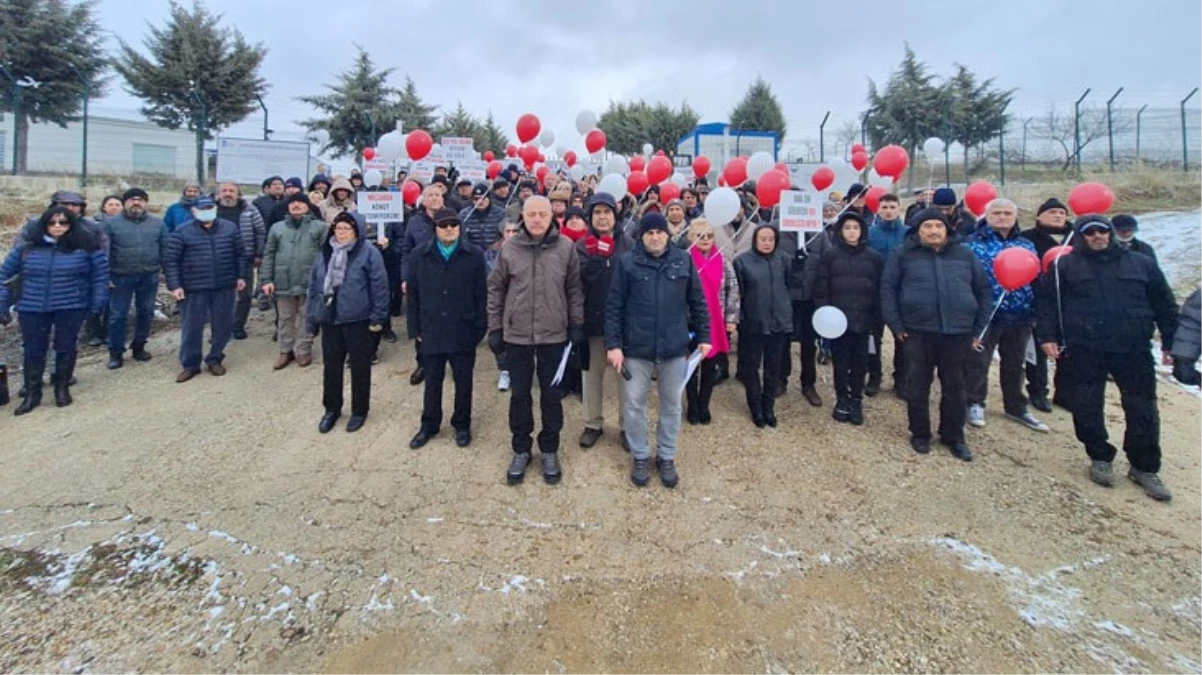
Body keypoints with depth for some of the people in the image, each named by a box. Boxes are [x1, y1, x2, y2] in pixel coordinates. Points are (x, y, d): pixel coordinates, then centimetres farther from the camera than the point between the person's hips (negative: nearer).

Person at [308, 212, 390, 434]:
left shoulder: (368, 253, -7)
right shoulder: (324, 254, 10)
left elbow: (379, 286, -10)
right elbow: (313, 287, 13)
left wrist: (377, 317, -13)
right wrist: (311, 320, 10)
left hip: (358, 320, -5)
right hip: (329, 319, 5)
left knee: (359, 367, 7)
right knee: (331, 366, 14)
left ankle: (359, 411, 22)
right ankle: (331, 409, 30)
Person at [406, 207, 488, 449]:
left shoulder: (474, 254, -3)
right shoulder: (419, 255, 2)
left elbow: (481, 294, -3)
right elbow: (413, 295, 4)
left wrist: (480, 327, -7)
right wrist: (415, 329, 0)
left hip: (463, 331, -1)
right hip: (431, 331, 2)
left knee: (463, 381, 11)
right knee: (432, 381, 14)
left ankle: (462, 425, 29)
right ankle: (429, 425, 31)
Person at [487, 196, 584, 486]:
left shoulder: (565, 247, -4)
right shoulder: (509, 248, -4)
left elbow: (574, 288, 3)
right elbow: (496, 289, 3)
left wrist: (577, 324, 1)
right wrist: (494, 328, 2)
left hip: (554, 333, 0)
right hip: (517, 333, 0)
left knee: (552, 395, 11)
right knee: (520, 394, 11)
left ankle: (550, 450, 28)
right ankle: (521, 450, 28)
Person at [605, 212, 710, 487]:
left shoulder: (683, 260, 1)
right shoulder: (627, 262, -4)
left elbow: (697, 301, 7)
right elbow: (614, 306, -4)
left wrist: (703, 336, 6)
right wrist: (613, 343, -9)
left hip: (675, 346, 2)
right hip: (636, 346, -1)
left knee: (671, 404, 13)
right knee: (634, 404, 7)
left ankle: (666, 457, 30)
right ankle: (640, 456, 27)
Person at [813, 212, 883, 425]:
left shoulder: (874, 257, 4)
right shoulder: (830, 255, 0)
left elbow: (880, 289, 5)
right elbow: (821, 287, -2)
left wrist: (876, 319, -1)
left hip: (863, 320, 1)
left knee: (860, 363, 8)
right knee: (840, 363, 8)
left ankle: (856, 401, 23)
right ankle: (842, 400, 23)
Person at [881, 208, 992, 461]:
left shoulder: (965, 255, 10)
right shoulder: (903, 255, 2)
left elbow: (984, 291, 14)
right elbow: (887, 289, -1)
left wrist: (979, 329, 8)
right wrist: (896, 325, -8)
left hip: (958, 332, 2)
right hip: (918, 331, -2)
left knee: (954, 387, 10)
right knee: (917, 386, 6)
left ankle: (954, 437, 25)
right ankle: (920, 434, 21)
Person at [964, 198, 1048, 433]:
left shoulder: (1026, 245, 13)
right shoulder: (974, 243, -3)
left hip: (1020, 315, 5)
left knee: (1015, 363, 15)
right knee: (978, 361, 3)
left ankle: (1016, 407, 29)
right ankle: (975, 404, 18)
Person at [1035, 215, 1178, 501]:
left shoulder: (1141, 263, 10)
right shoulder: (1066, 265, 3)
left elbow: (1164, 305, 14)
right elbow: (1047, 303, 1)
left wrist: (1171, 342, 12)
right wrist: (1047, 336, -8)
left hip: (1133, 350, 2)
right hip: (1084, 351, -1)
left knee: (1143, 411, 5)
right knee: (1088, 408, 5)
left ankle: (1145, 468, 20)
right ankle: (1100, 458, 24)